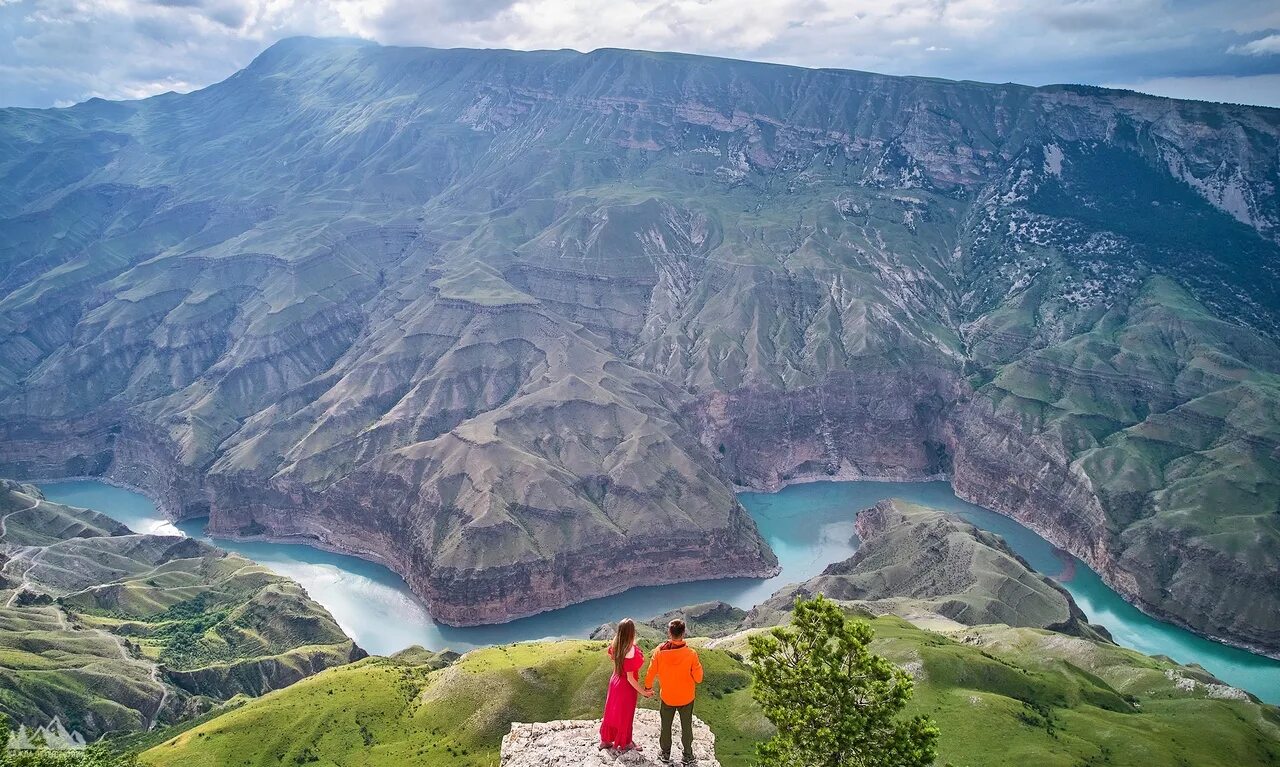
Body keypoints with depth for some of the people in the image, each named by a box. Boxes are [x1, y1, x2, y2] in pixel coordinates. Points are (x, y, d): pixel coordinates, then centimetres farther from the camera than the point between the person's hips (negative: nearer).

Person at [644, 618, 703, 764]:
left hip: (667, 697, 1)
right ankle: (688, 755, 31)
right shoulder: (690, 653, -26)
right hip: (686, 697, -1)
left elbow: (651, 673, -10)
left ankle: (665, 753, 36)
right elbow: (698, 678, -16)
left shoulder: (659, 651, -22)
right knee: (686, 726, 19)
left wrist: (648, 688, 8)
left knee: (666, 726, 21)